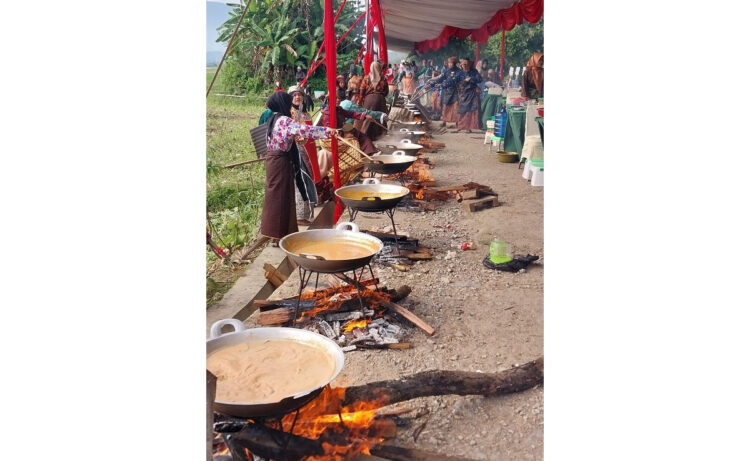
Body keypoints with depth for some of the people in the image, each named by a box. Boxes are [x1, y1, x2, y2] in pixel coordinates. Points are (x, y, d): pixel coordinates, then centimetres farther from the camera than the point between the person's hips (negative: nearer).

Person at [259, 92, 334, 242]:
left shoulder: (275, 119, 12)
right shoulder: (284, 120, -17)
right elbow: (304, 129, -30)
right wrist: (327, 131, -32)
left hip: (274, 158, 10)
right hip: (281, 161, -10)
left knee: (276, 195, 15)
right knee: (280, 196, -5)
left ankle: (276, 231, 25)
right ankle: (278, 234, 0)